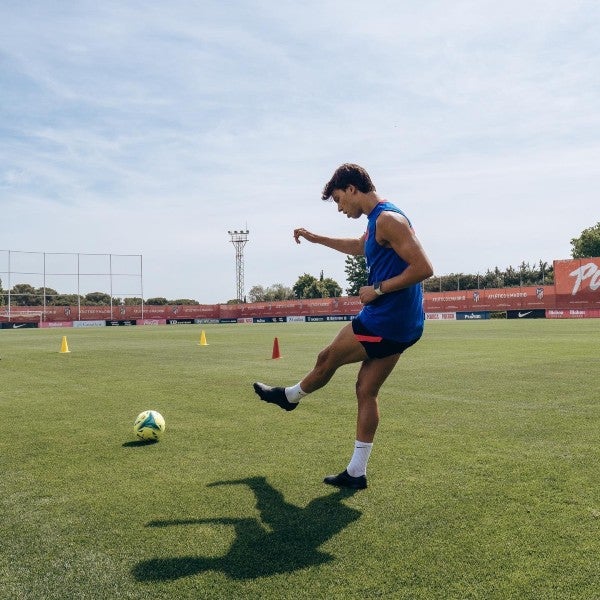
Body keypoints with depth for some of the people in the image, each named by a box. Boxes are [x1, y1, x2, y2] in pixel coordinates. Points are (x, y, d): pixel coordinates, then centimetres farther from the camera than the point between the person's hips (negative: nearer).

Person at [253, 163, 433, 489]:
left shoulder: (388, 219, -17)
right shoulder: (379, 220, 14)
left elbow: (423, 267, -25)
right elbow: (359, 246, 36)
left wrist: (379, 289, -18)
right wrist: (316, 238, 38)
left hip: (382, 322, -9)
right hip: (401, 326, 9)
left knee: (327, 359, 13)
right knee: (366, 392, 12)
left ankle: (289, 396, 40)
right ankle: (356, 472, 18)